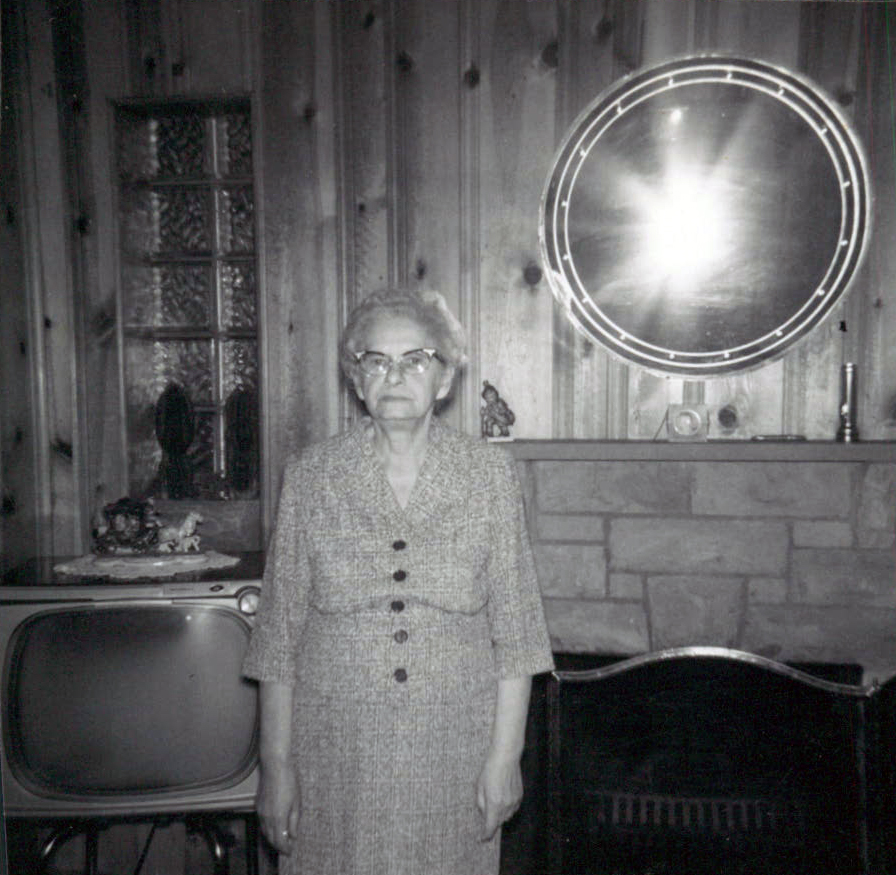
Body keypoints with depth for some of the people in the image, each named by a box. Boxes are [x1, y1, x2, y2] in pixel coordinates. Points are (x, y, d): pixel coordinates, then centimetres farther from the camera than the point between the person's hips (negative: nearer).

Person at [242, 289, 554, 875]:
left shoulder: (490, 475, -3)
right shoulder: (310, 476, -3)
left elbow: (515, 629, -1)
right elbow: (279, 633, 0)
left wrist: (504, 754, -4)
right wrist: (276, 762, 0)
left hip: (453, 749, 0)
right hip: (338, 752, 0)